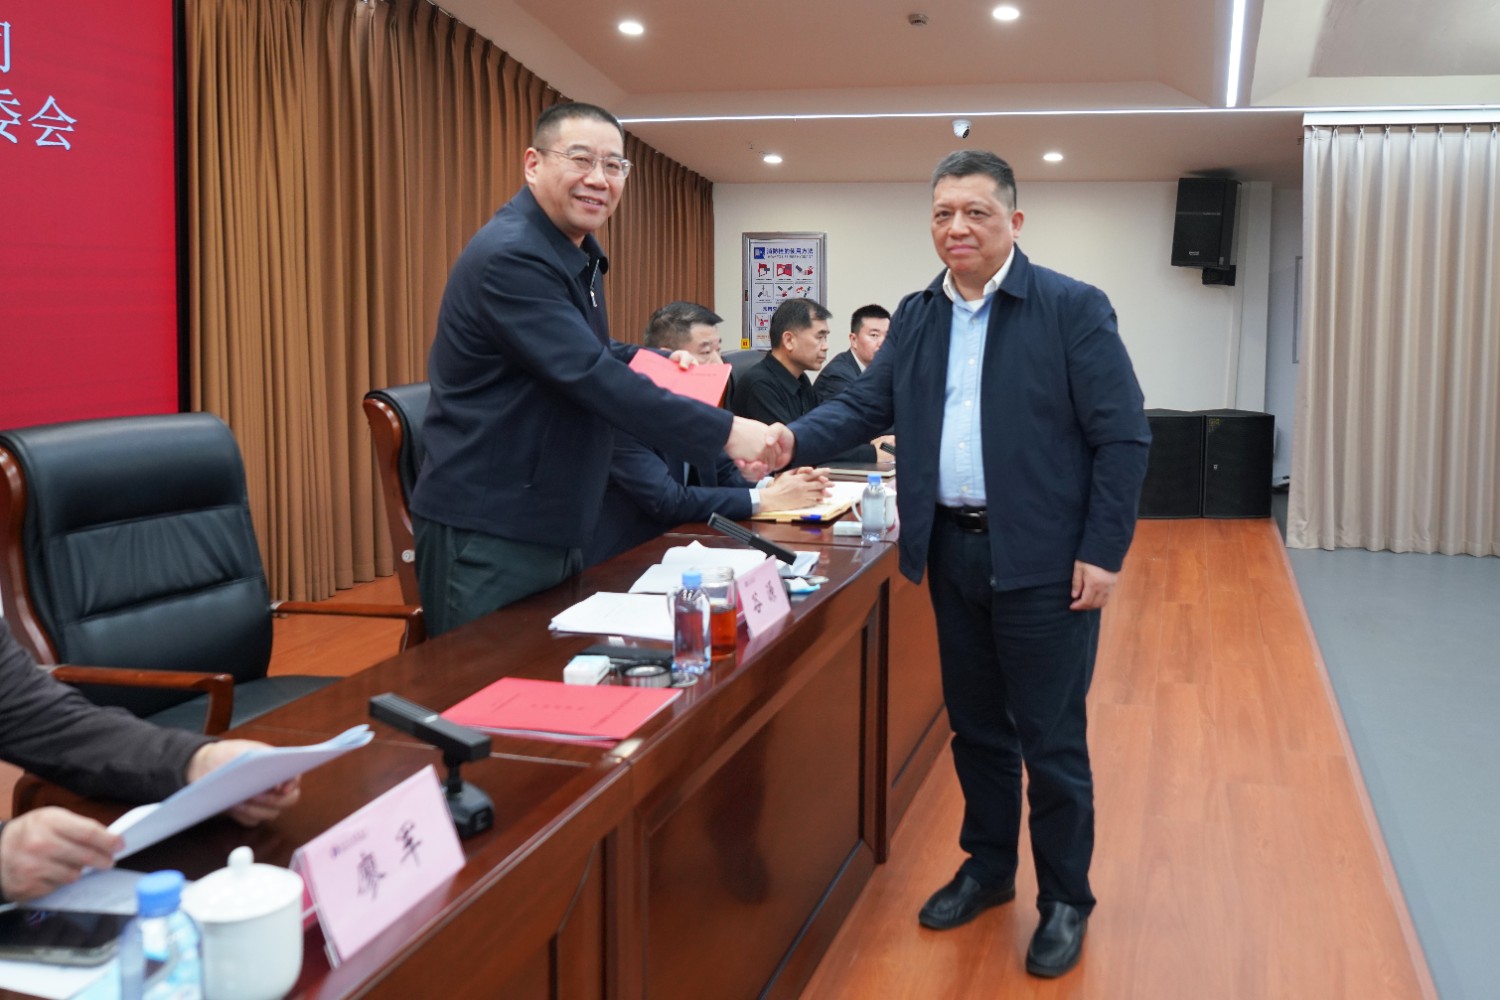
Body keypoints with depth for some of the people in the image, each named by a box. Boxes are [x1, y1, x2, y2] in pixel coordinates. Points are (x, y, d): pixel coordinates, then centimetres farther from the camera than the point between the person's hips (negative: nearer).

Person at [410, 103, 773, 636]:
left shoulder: (575, 252, 13)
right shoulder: (510, 256, -19)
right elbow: (591, 378, -27)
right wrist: (725, 432, -27)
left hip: (553, 527, 10)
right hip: (486, 534, -10)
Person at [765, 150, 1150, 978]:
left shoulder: (1072, 308, -9)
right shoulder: (916, 317, 8)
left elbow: (1123, 437, -10)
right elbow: (865, 404, 4)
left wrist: (1102, 553, -14)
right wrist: (795, 439, -15)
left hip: (1042, 559, -5)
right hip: (952, 551, 5)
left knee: (1051, 738, 5)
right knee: (975, 725, 17)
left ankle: (1065, 900, 22)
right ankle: (987, 867, 35)